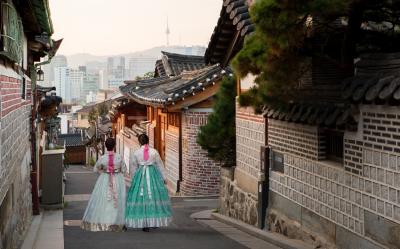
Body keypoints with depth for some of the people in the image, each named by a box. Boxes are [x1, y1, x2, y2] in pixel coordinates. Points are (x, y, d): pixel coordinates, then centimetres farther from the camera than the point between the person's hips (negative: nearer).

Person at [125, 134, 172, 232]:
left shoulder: (136, 153, 0)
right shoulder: (154, 152, 0)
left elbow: (133, 167, 7)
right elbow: (160, 165, 5)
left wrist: (135, 178, 20)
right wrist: (163, 178, 14)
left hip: (140, 175, 0)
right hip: (153, 175, 0)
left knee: (141, 197, 3)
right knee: (154, 196, 8)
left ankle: (144, 223, -1)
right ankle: (155, 221, 12)